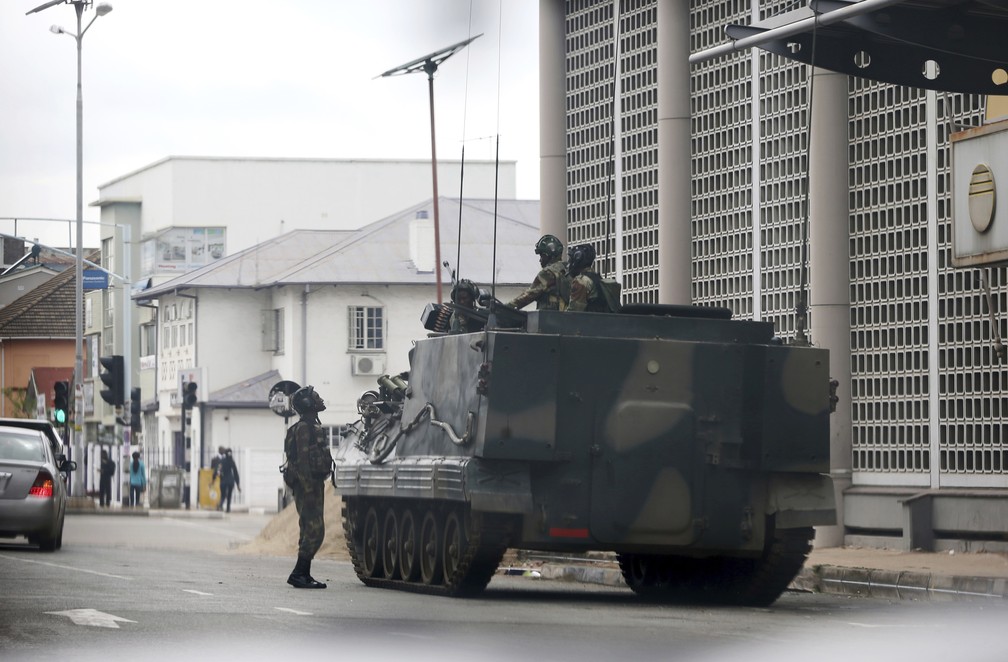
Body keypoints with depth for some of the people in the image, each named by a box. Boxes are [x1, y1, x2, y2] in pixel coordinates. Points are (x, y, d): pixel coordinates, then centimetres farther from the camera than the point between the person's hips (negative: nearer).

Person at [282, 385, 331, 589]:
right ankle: (298, 574, -14)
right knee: (314, 530, -13)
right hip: (307, 483, -10)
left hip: (313, 484, 10)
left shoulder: (313, 427, 19)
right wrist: (309, 489, -23)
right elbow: (303, 460, -19)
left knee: (309, 531, 10)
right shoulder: (304, 428, -12)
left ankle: (303, 575, 13)